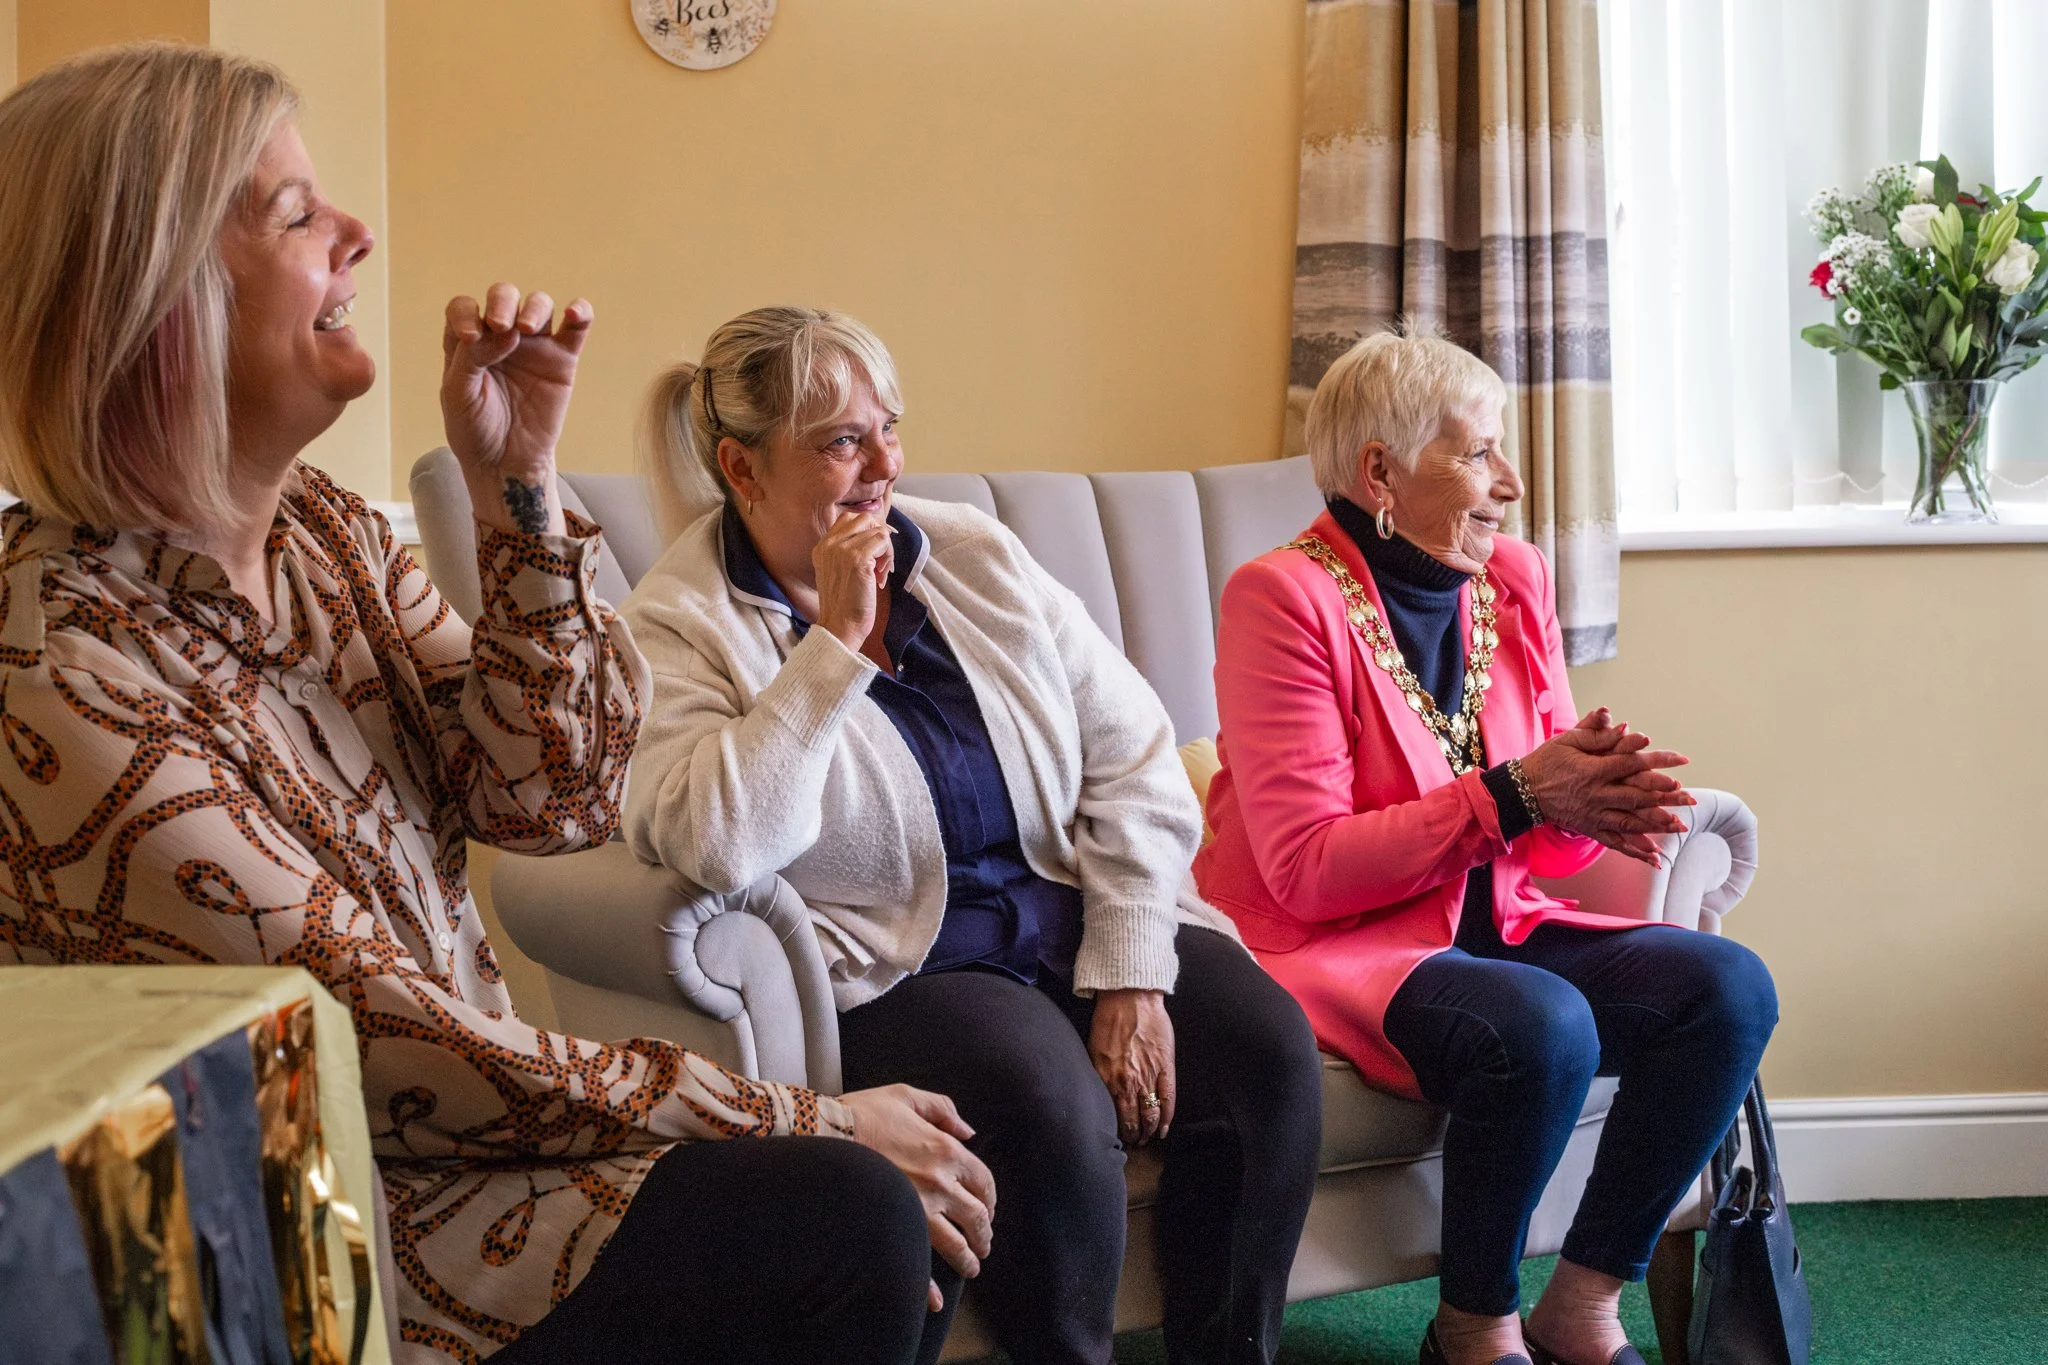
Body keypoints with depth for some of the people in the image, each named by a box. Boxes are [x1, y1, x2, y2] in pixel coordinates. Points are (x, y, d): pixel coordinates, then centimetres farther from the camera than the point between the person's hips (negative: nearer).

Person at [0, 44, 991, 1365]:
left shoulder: (325, 529, 4)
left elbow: (550, 798, -1)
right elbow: (380, 1050, -21)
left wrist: (519, 486, -13)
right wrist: (802, 1120, -17)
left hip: (431, 1121, 8)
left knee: (907, 1195, -5)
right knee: (846, 1219, -19)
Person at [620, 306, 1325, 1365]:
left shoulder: (976, 554, 8)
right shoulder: (678, 628, -6)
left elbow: (1134, 758, 4)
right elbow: (713, 848, -26)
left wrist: (1131, 980, -8)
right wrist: (837, 644, -20)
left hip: (1078, 921, 5)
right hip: (893, 970, -5)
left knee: (1266, 1042, -20)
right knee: (1048, 1099, -33)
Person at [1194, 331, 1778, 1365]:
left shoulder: (1513, 582, 9)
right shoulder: (1283, 598, -12)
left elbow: (1552, 836, 12)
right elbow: (1307, 868, -18)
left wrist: (1596, 798, -14)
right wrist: (1513, 795, -22)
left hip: (1494, 927, 7)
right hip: (1337, 951, -7)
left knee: (1728, 987, -15)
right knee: (1541, 1024, -34)